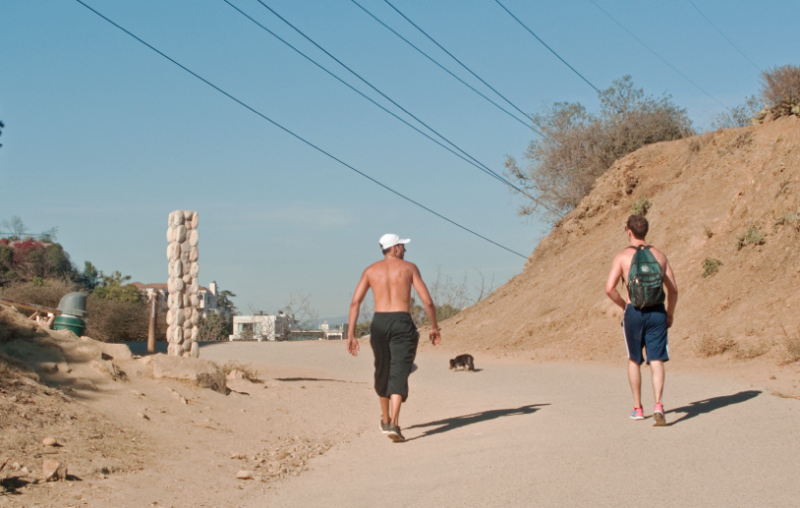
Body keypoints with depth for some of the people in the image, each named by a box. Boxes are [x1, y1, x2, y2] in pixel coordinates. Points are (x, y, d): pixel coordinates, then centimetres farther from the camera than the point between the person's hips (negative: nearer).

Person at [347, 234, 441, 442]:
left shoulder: (371, 270, 11)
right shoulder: (409, 268, 5)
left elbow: (355, 303, 2)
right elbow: (427, 302, 0)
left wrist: (351, 334, 2)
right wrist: (434, 327, 12)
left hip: (379, 323, 3)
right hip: (402, 322, -3)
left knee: (383, 372, 20)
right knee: (399, 374, -5)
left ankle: (386, 420, 35)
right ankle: (394, 423, -21)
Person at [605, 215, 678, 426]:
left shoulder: (623, 256, -1)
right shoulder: (659, 255, 8)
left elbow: (609, 288, -9)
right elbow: (673, 289, 9)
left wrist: (624, 305, 7)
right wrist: (670, 313, 21)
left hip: (634, 312, -1)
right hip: (657, 312, 1)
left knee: (634, 360, 16)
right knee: (656, 360, -2)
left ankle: (638, 408, 23)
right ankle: (658, 405, -21)